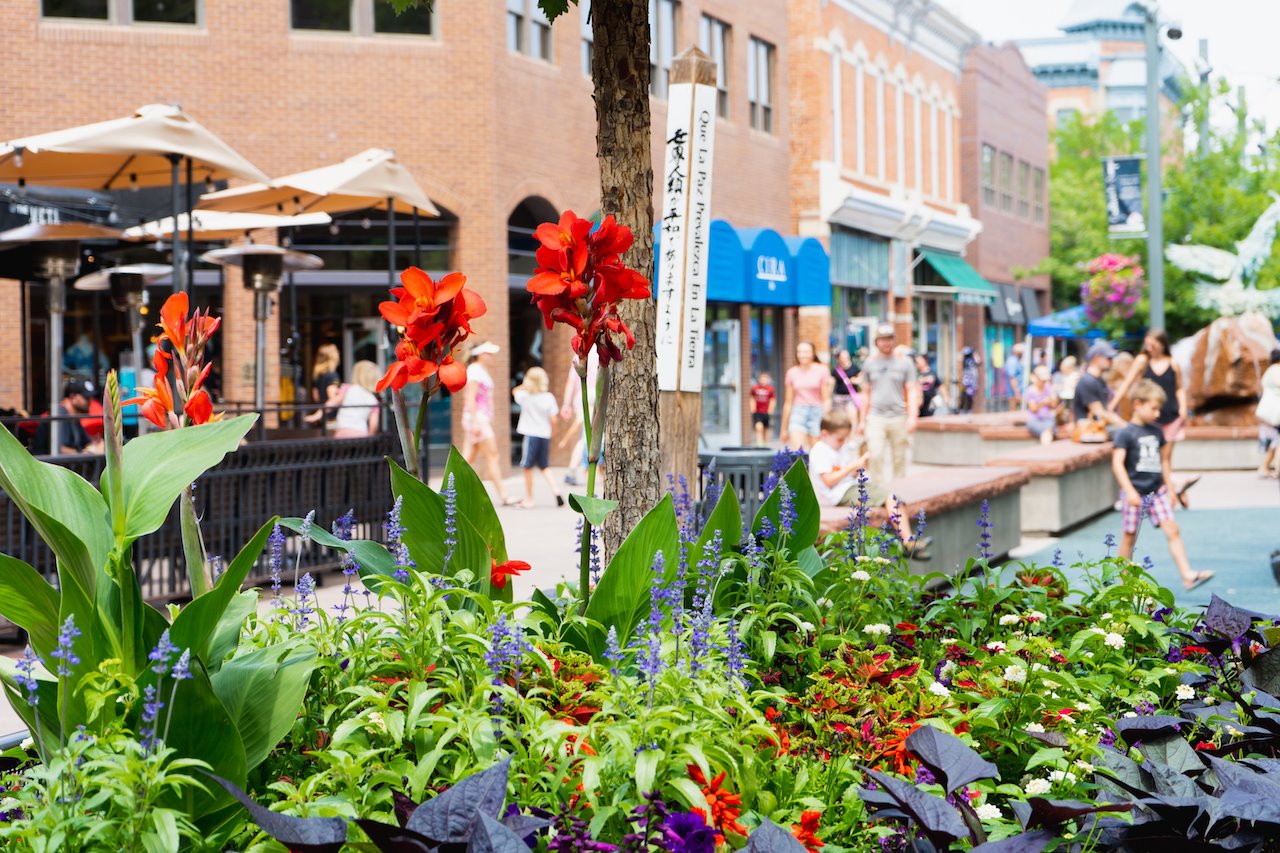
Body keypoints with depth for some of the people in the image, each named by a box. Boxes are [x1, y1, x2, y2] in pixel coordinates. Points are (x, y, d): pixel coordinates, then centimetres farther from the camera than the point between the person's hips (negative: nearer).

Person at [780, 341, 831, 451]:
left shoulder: (821, 371, 2)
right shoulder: (792, 373, 8)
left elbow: (826, 399, 1)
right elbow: (788, 402, 13)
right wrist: (784, 428, 15)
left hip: (817, 412, -1)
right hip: (798, 412, 1)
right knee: (797, 451, -17)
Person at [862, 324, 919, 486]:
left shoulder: (904, 363, 6)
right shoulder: (869, 364, 11)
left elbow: (912, 392, 2)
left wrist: (912, 417, -9)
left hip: (899, 416, 0)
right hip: (876, 417, 0)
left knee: (899, 457, 3)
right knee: (875, 455, -15)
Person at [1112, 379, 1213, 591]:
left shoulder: (1157, 431, 10)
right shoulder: (1125, 433, -10)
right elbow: (1117, 463, -17)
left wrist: (1168, 489, 20)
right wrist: (1129, 491, -25)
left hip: (1156, 490, 5)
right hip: (1135, 492, -5)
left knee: (1172, 530, -6)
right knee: (1129, 536, 6)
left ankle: (1188, 575, -11)